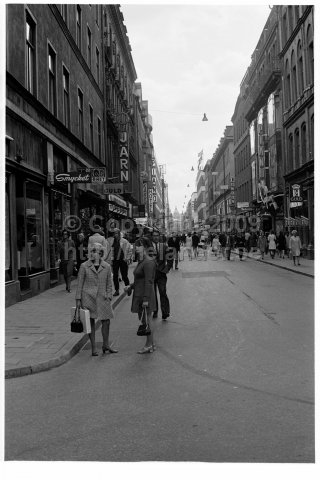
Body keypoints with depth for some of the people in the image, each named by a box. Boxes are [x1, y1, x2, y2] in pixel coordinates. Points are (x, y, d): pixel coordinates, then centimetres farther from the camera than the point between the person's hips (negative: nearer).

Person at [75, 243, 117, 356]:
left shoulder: (107, 267, 4)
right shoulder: (84, 266, -1)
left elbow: (109, 284, 10)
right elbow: (80, 283, 2)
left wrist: (109, 296, 1)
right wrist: (78, 299, -1)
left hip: (102, 298, 2)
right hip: (88, 297, -2)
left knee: (106, 321, 3)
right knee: (90, 322, 4)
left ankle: (106, 345, 24)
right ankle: (93, 348, 16)